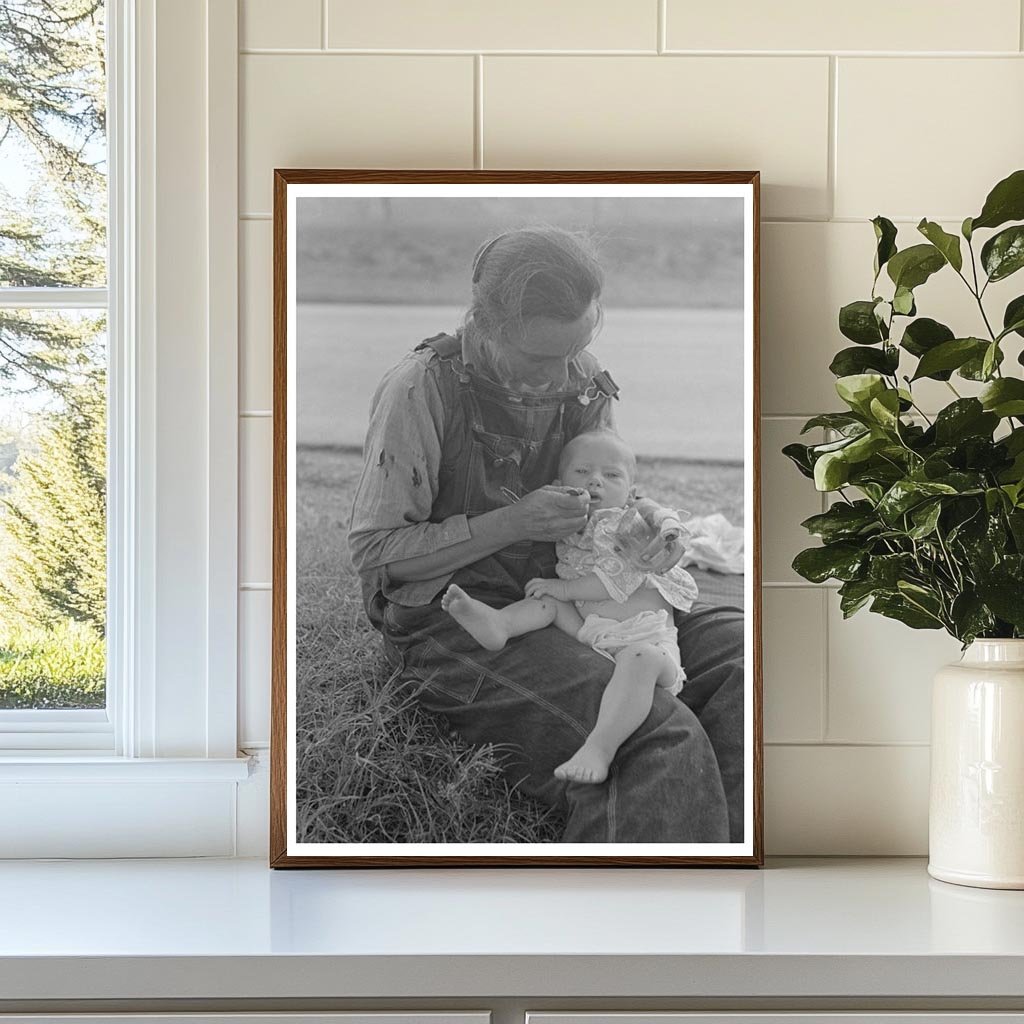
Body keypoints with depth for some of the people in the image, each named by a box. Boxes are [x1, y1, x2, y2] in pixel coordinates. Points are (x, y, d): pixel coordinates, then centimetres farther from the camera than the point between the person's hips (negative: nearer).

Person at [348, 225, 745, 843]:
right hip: (455, 624, -7)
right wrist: (510, 524, -22)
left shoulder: (583, 380, 3)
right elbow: (374, 552, -13)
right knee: (662, 744, -29)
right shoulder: (421, 391, -16)